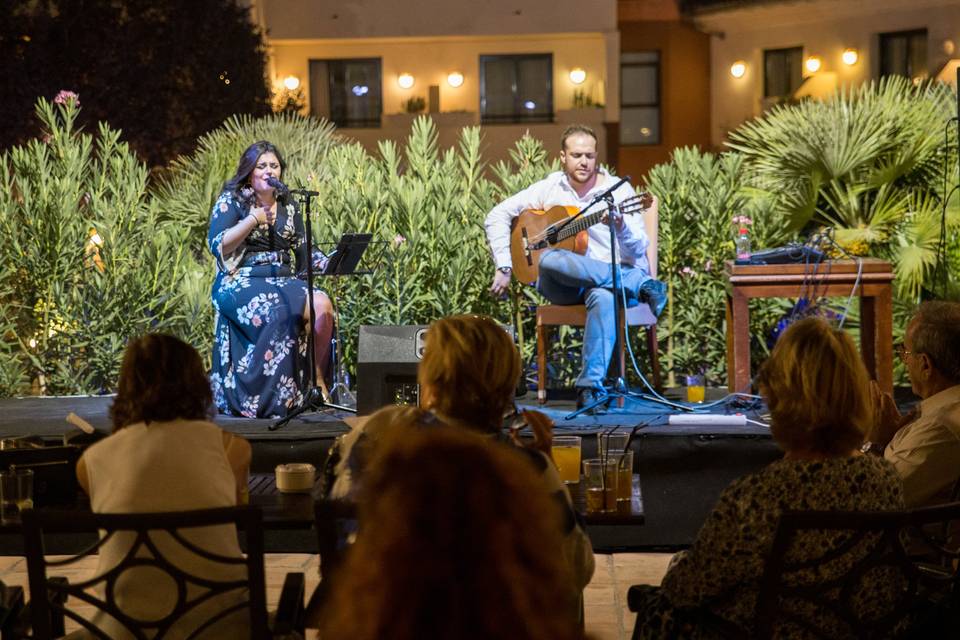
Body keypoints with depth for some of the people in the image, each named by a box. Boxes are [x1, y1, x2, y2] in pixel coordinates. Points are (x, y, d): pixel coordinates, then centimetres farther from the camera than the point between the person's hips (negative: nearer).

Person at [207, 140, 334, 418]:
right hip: (240, 281, -5)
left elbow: (303, 251, 16)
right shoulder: (231, 201, 5)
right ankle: (270, 401, -25)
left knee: (322, 305, -27)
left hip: (283, 280, 5)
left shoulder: (288, 206, 19)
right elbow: (218, 246, -7)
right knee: (282, 315, -35)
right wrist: (254, 219, -11)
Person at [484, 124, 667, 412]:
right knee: (549, 259, -37)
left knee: (603, 297, -41)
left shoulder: (619, 190, 4)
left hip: (617, 274, -2)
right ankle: (642, 286, -30)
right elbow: (497, 215, 9)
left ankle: (591, 386, -39)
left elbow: (638, 250, -4)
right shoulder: (549, 188, 9)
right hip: (562, 286, 2)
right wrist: (504, 267, -1)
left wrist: (621, 228, -28)